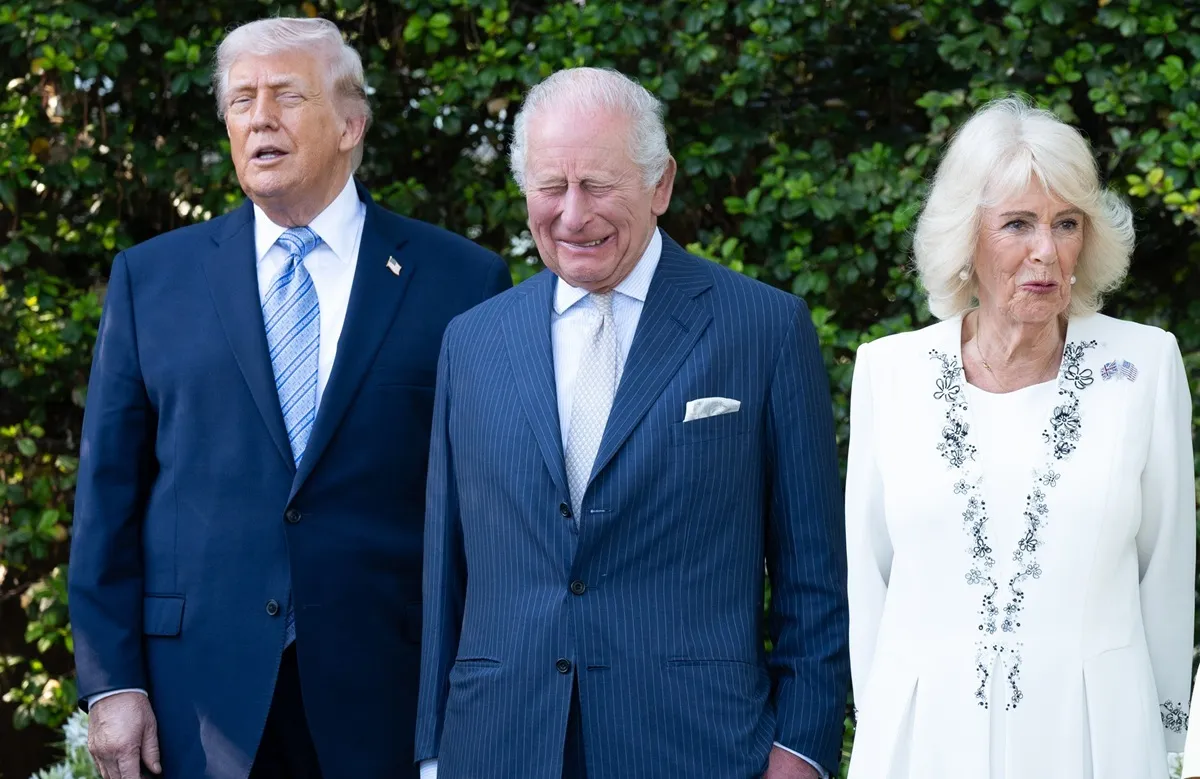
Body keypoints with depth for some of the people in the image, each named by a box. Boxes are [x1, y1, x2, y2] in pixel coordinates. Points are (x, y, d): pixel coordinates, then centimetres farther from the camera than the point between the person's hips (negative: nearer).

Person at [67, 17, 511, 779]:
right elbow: (111, 490, 6)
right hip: (207, 692, 1)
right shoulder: (150, 278, 7)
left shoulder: (462, 280, 2)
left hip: (393, 690, -1)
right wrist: (111, 680, -1)